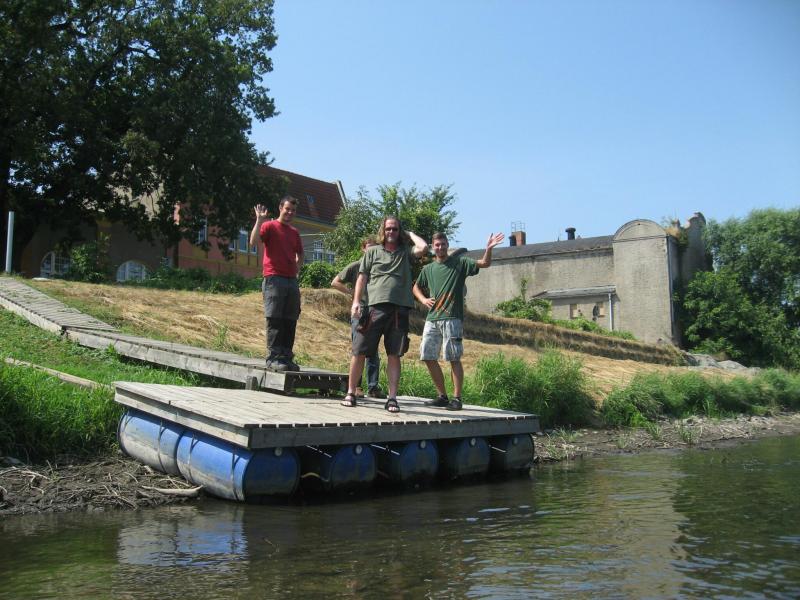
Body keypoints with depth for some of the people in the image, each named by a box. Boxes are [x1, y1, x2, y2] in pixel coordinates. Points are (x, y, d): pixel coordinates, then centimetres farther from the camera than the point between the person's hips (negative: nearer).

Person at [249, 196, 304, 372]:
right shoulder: (269, 226, 1)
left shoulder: (295, 233, 19)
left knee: (290, 321, 6)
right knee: (274, 320, -7)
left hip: (292, 280, 6)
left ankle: (286, 357, 12)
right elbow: (253, 241, -16)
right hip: (274, 279, -6)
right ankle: (273, 358, -6)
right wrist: (259, 220, -21)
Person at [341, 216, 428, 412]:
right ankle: (351, 392, 10)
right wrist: (356, 301, -2)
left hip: (399, 309, 1)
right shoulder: (372, 252, 16)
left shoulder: (405, 253, 17)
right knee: (359, 351, -1)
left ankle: (392, 398, 4)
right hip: (375, 306, 0)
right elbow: (362, 277, 9)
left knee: (394, 354, 1)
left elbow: (424, 247, -2)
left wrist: (409, 234, 14)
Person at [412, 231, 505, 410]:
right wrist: (424, 300, 8)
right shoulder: (428, 269, 16)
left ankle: (456, 398, 0)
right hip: (432, 319, 5)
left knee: (454, 359, -6)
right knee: (428, 358, 4)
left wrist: (489, 248, -24)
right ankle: (442, 396, 15)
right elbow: (416, 287, 28)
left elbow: (484, 263, -5)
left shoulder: (459, 263, 4)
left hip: (452, 318, -5)